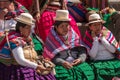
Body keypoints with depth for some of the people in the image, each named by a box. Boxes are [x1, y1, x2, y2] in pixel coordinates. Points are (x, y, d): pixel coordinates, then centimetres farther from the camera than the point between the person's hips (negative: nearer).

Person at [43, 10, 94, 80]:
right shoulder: (51, 38, 7)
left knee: (86, 72, -22)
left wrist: (81, 59, -9)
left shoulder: (74, 35, 18)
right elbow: (51, 56, -4)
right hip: (61, 66, -3)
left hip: (77, 64, 3)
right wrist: (62, 62, -19)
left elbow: (82, 50, 11)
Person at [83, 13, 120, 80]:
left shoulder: (107, 33, 11)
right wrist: (95, 39, -6)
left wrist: (102, 38, -3)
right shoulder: (87, 38, 4)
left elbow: (113, 50, 0)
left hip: (112, 60, 2)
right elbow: (93, 55, -8)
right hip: (97, 62, -2)